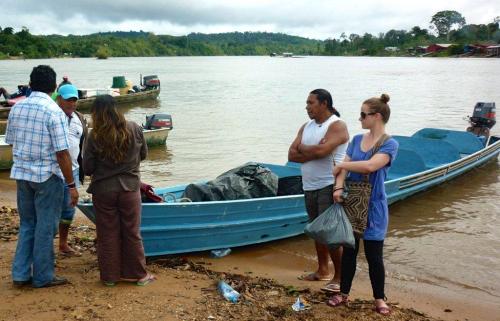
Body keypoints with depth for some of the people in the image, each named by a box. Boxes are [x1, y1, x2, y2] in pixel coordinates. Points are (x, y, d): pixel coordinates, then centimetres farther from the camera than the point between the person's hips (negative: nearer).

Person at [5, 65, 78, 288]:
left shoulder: (16, 108, 4)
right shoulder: (54, 112, -15)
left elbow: (11, 142, 11)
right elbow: (62, 153, -17)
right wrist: (71, 185, -11)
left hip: (21, 174, 6)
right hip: (47, 177, -6)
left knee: (27, 224, 18)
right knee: (45, 227, 6)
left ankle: (20, 274, 21)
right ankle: (43, 277, 15)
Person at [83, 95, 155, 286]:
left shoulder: (94, 137, -13)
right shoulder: (134, 129, -8)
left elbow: (87, 169, -7)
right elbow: (143, 154, 7)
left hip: (103, 190, -1)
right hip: (130, 188, 1)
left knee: (107, 234, 12)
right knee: (132, 233, 13)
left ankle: (110, 275, 20)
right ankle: (138, 274, 21)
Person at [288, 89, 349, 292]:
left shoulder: (337, 126, -9)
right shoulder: (306, 127, 13)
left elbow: (321, 150, -25)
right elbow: (292, 155, 3)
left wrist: (302, 148, -6)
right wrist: (314, 151, -12)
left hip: (329, 186, -7)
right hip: (310, 187, 8)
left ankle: (339, 277, 3)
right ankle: (322, 271, 27)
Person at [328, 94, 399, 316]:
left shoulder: (389, 144, -12)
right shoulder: (357, 139, 6)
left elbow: (370, 166, -27)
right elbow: (344, 168, 0)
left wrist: (341, 165, -15)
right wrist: (338, 187, -19)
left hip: (373, 207, -5)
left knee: (374, 256, 4)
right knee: (349, 250, 14)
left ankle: (379, 298, 21)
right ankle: (344, 293, 26)